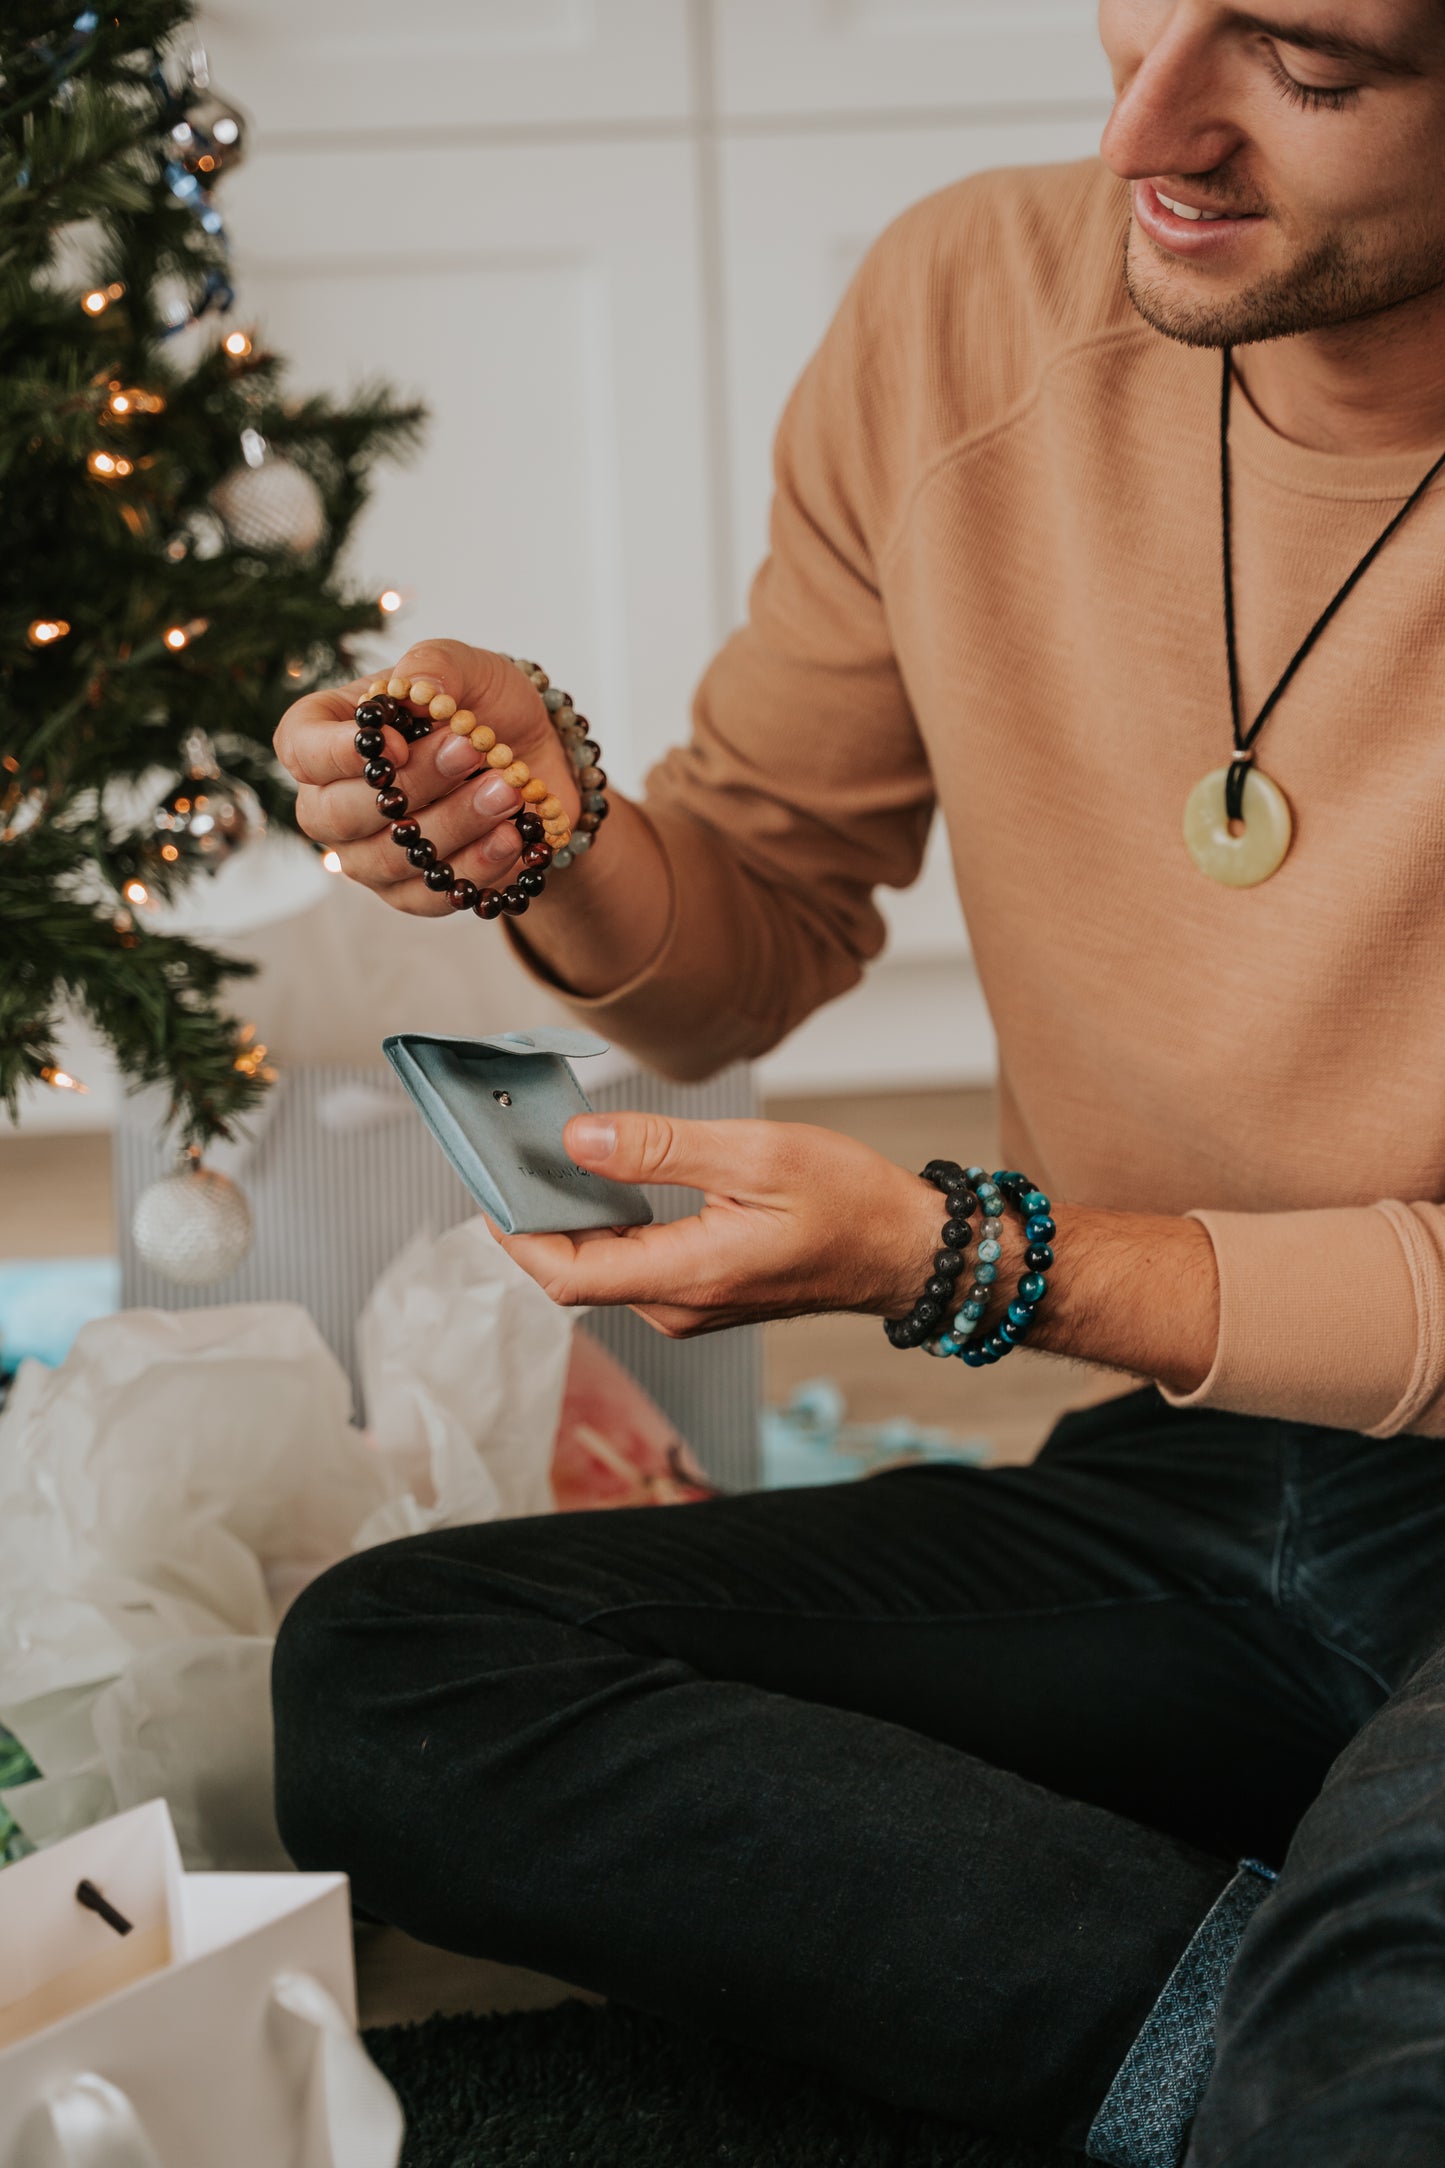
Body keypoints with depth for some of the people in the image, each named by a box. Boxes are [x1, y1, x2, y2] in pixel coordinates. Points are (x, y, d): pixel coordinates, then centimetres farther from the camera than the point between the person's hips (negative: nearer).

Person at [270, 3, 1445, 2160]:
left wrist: (956, 1259, -22)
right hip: (1170, 1496, 6)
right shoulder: (967, 308, -2)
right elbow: (766, 915, 11)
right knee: (375, 1672, -15)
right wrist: (557, 838, -12)